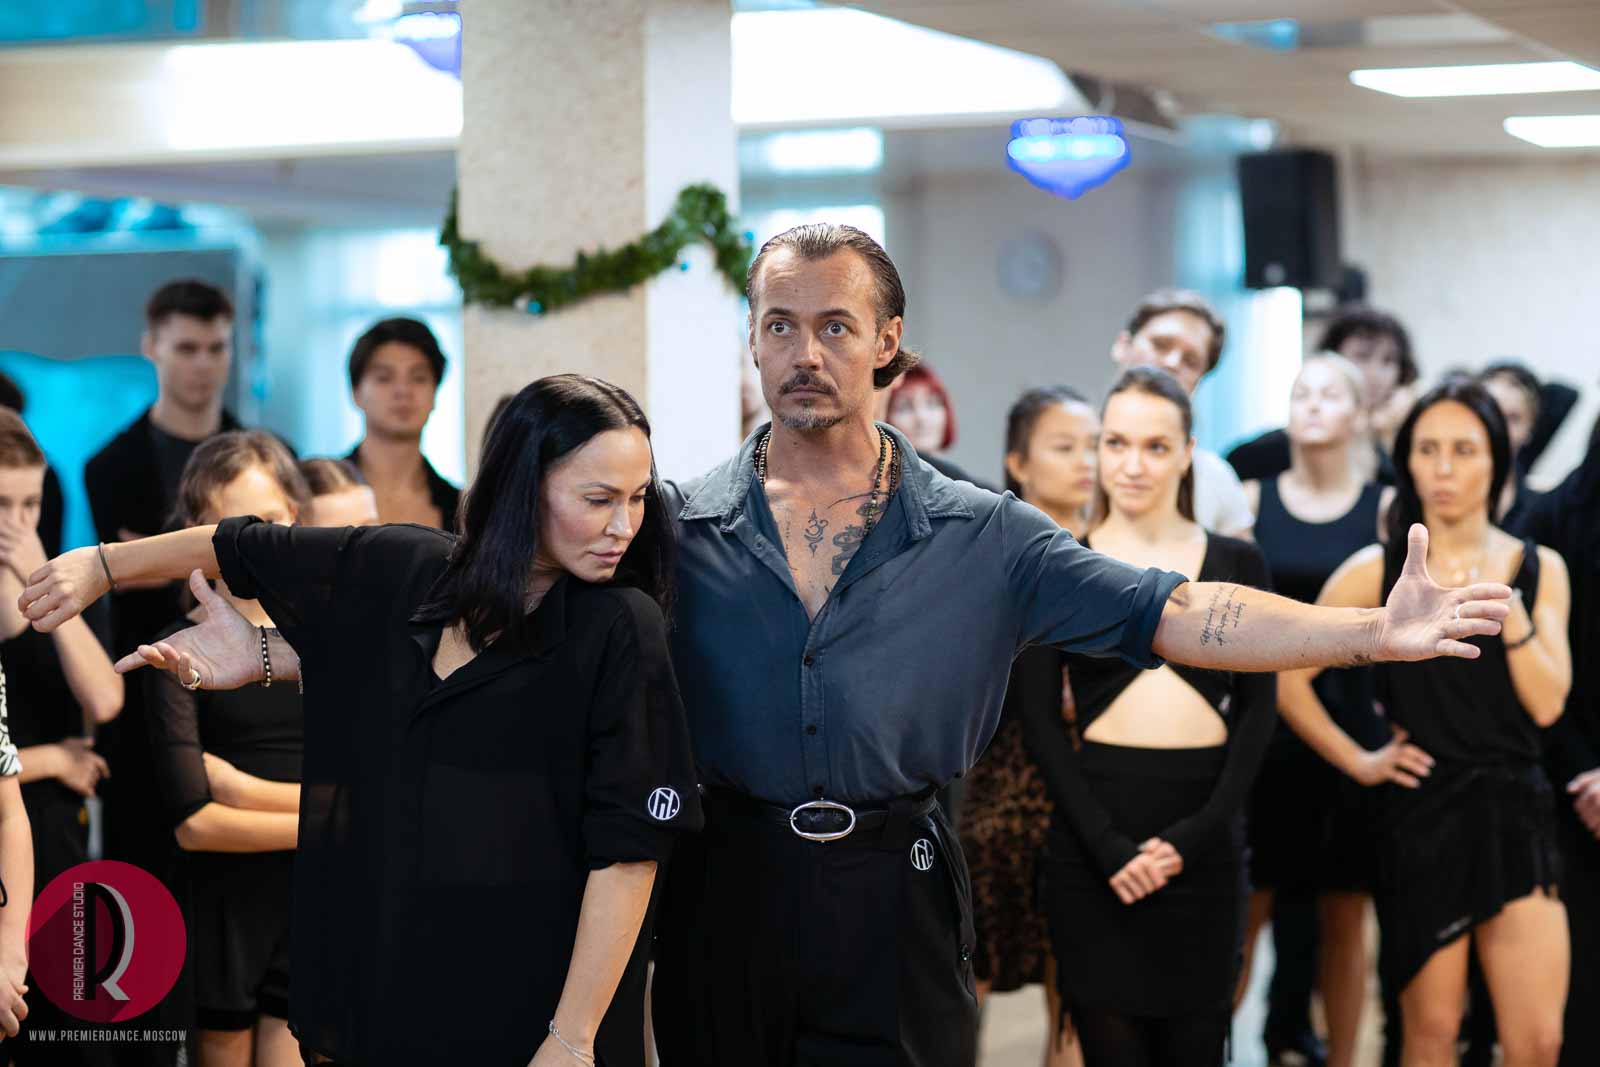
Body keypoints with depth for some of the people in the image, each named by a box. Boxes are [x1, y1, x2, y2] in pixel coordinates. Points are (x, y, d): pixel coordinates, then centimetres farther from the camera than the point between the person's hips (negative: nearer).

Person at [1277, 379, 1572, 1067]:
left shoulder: (1537, 568, 6)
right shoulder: (1377, 572, -1)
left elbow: (1547, 703, -4)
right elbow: (1287, 679, -2)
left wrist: (1504, 603, -13)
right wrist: (1358, 762, -3)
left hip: (1514, 813, 2)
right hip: (1422, 812, -2)